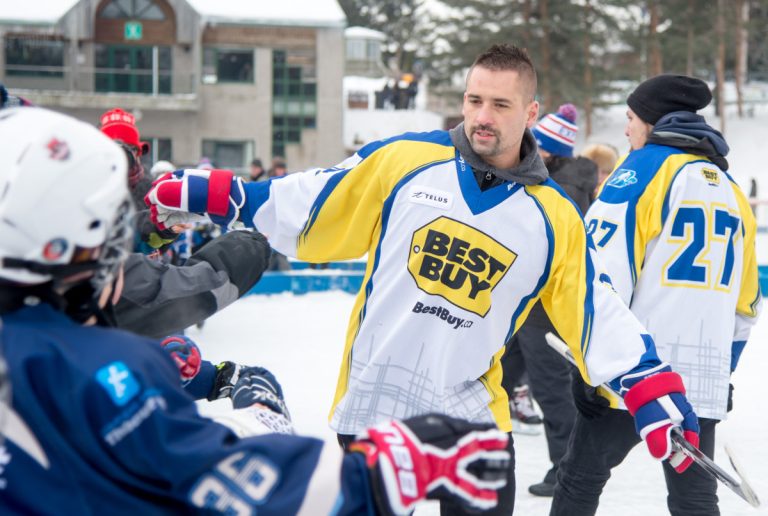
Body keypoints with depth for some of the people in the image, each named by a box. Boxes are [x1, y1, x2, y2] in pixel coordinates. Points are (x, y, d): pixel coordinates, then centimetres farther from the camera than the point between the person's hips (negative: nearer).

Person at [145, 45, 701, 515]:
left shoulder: (555, 220, 2)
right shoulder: (401, 162, -1)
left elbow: (599, 314, 2)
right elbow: (301, 205, 6)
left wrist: (655, 392, -7)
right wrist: (205, 195, 2)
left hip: (472, 412, 1)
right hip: (369, 406, -1)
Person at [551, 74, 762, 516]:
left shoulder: (644, 167, -2)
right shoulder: (730, 189, 17)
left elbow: (607, 273, -12)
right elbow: (746, 302, 21)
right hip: (702, 379, 5)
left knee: (581, 479, 6)